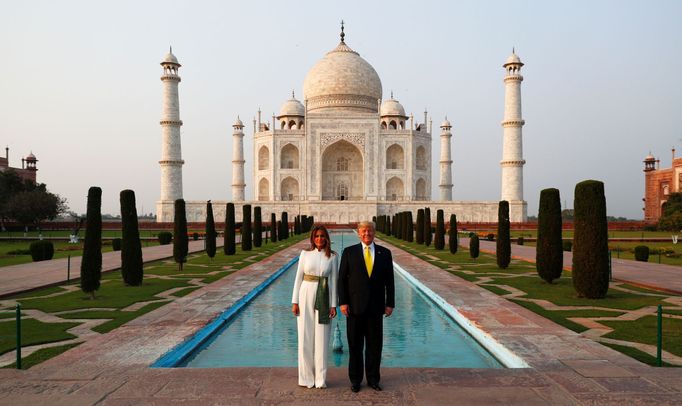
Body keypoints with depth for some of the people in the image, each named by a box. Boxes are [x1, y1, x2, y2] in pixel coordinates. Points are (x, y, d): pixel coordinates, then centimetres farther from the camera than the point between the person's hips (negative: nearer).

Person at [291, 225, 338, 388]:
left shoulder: (333, 256, 1)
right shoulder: (305, 253, 2)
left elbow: (333, 280, 1)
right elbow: (298, 277, 3)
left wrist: (333, 305, -3)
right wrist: (295, 301, -2)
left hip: (323, 298, 0)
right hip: (306, 295, 0)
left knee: (321, 339, 3)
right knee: (305, 338, 5)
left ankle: (320, 378, 16)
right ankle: (306, 377, 18)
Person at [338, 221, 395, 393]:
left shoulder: (385, 253, 4)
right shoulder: (349, 252, 0)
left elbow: (389, 281, 5)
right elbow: (342, 279, -1)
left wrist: (390, 303, 1)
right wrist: (342, 302, -8)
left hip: (375, 307, 1)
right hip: (355, 306, -1)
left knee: (375, 345, 9)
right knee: (355, 345, 9)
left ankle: (373, 379, 24)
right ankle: (355, 380, 22)